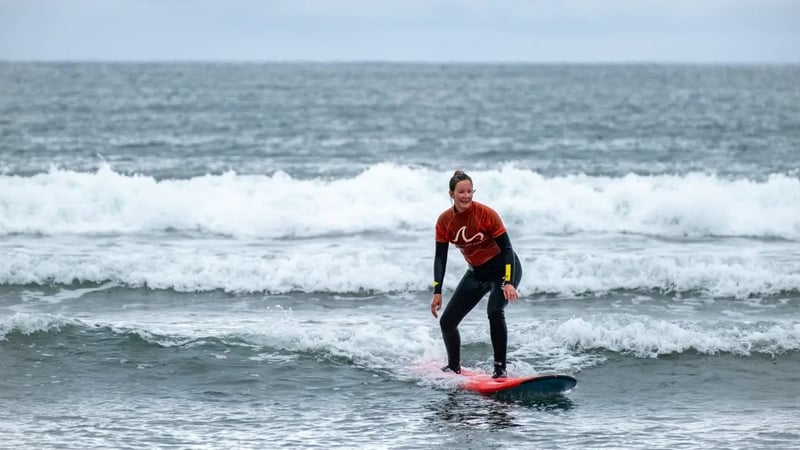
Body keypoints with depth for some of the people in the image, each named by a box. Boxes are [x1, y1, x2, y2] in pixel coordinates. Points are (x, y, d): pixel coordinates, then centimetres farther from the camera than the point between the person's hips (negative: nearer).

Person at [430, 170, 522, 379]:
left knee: (495, 312, -31)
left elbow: (507, 248, -19)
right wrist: (437, 292, -10)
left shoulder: (486, 214, -22)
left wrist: (509, 283, -30)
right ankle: (454, 367, 25)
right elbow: (440, 258, -3)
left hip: (503, 269, -6)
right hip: (477, 273, 6)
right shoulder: (444, 221, -8)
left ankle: (500, 368, -22)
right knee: (447, 322, 3)